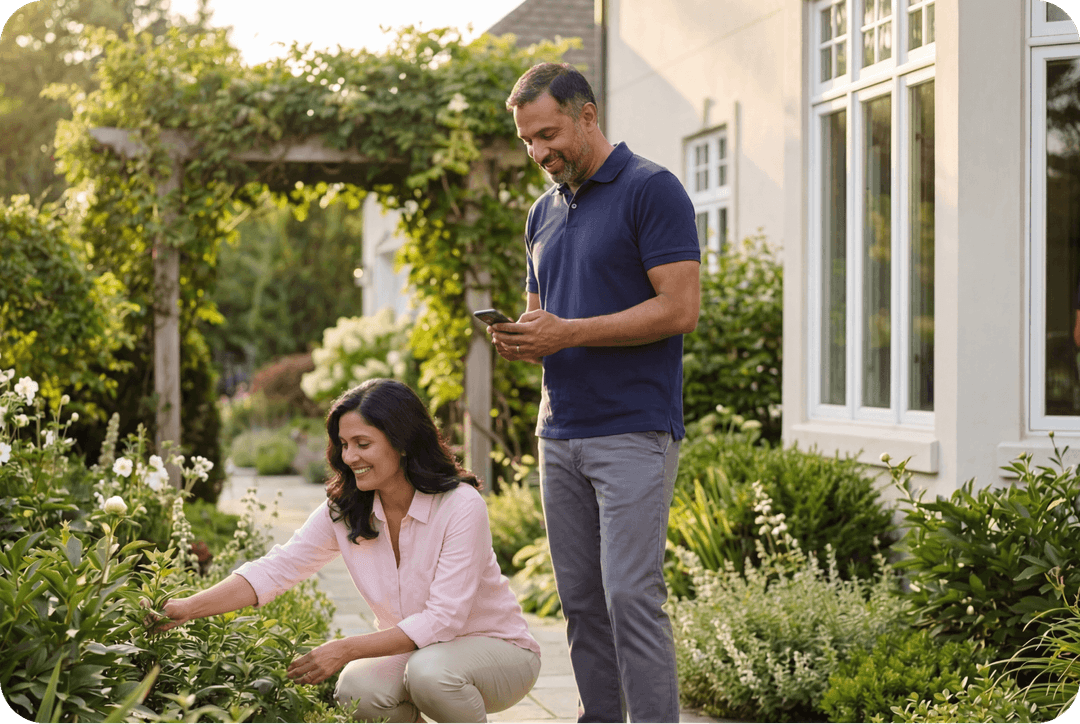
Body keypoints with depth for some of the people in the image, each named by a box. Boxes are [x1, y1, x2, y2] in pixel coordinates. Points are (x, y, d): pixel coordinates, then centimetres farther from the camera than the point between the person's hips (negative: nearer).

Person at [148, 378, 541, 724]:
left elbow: (443, 619, -26)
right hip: (413, 650, 4)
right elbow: (277, 568, -10)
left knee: (430, 670, -34)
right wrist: (189, 608, -23)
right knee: (356, 692, -26)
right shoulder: (344, 510, -6)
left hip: (498, 649, -4)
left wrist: (346, 649, -31)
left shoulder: (461, 506, -23)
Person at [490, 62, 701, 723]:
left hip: (634, 432, -7)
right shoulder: (544, 213, 17)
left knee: (631, 595, -12)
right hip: (560, 432, 8)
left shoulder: (652, 190, -7)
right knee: (581, 600, 8)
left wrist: (569, 332, -17)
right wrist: (522, 338, 0)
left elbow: (680, 309, -14)